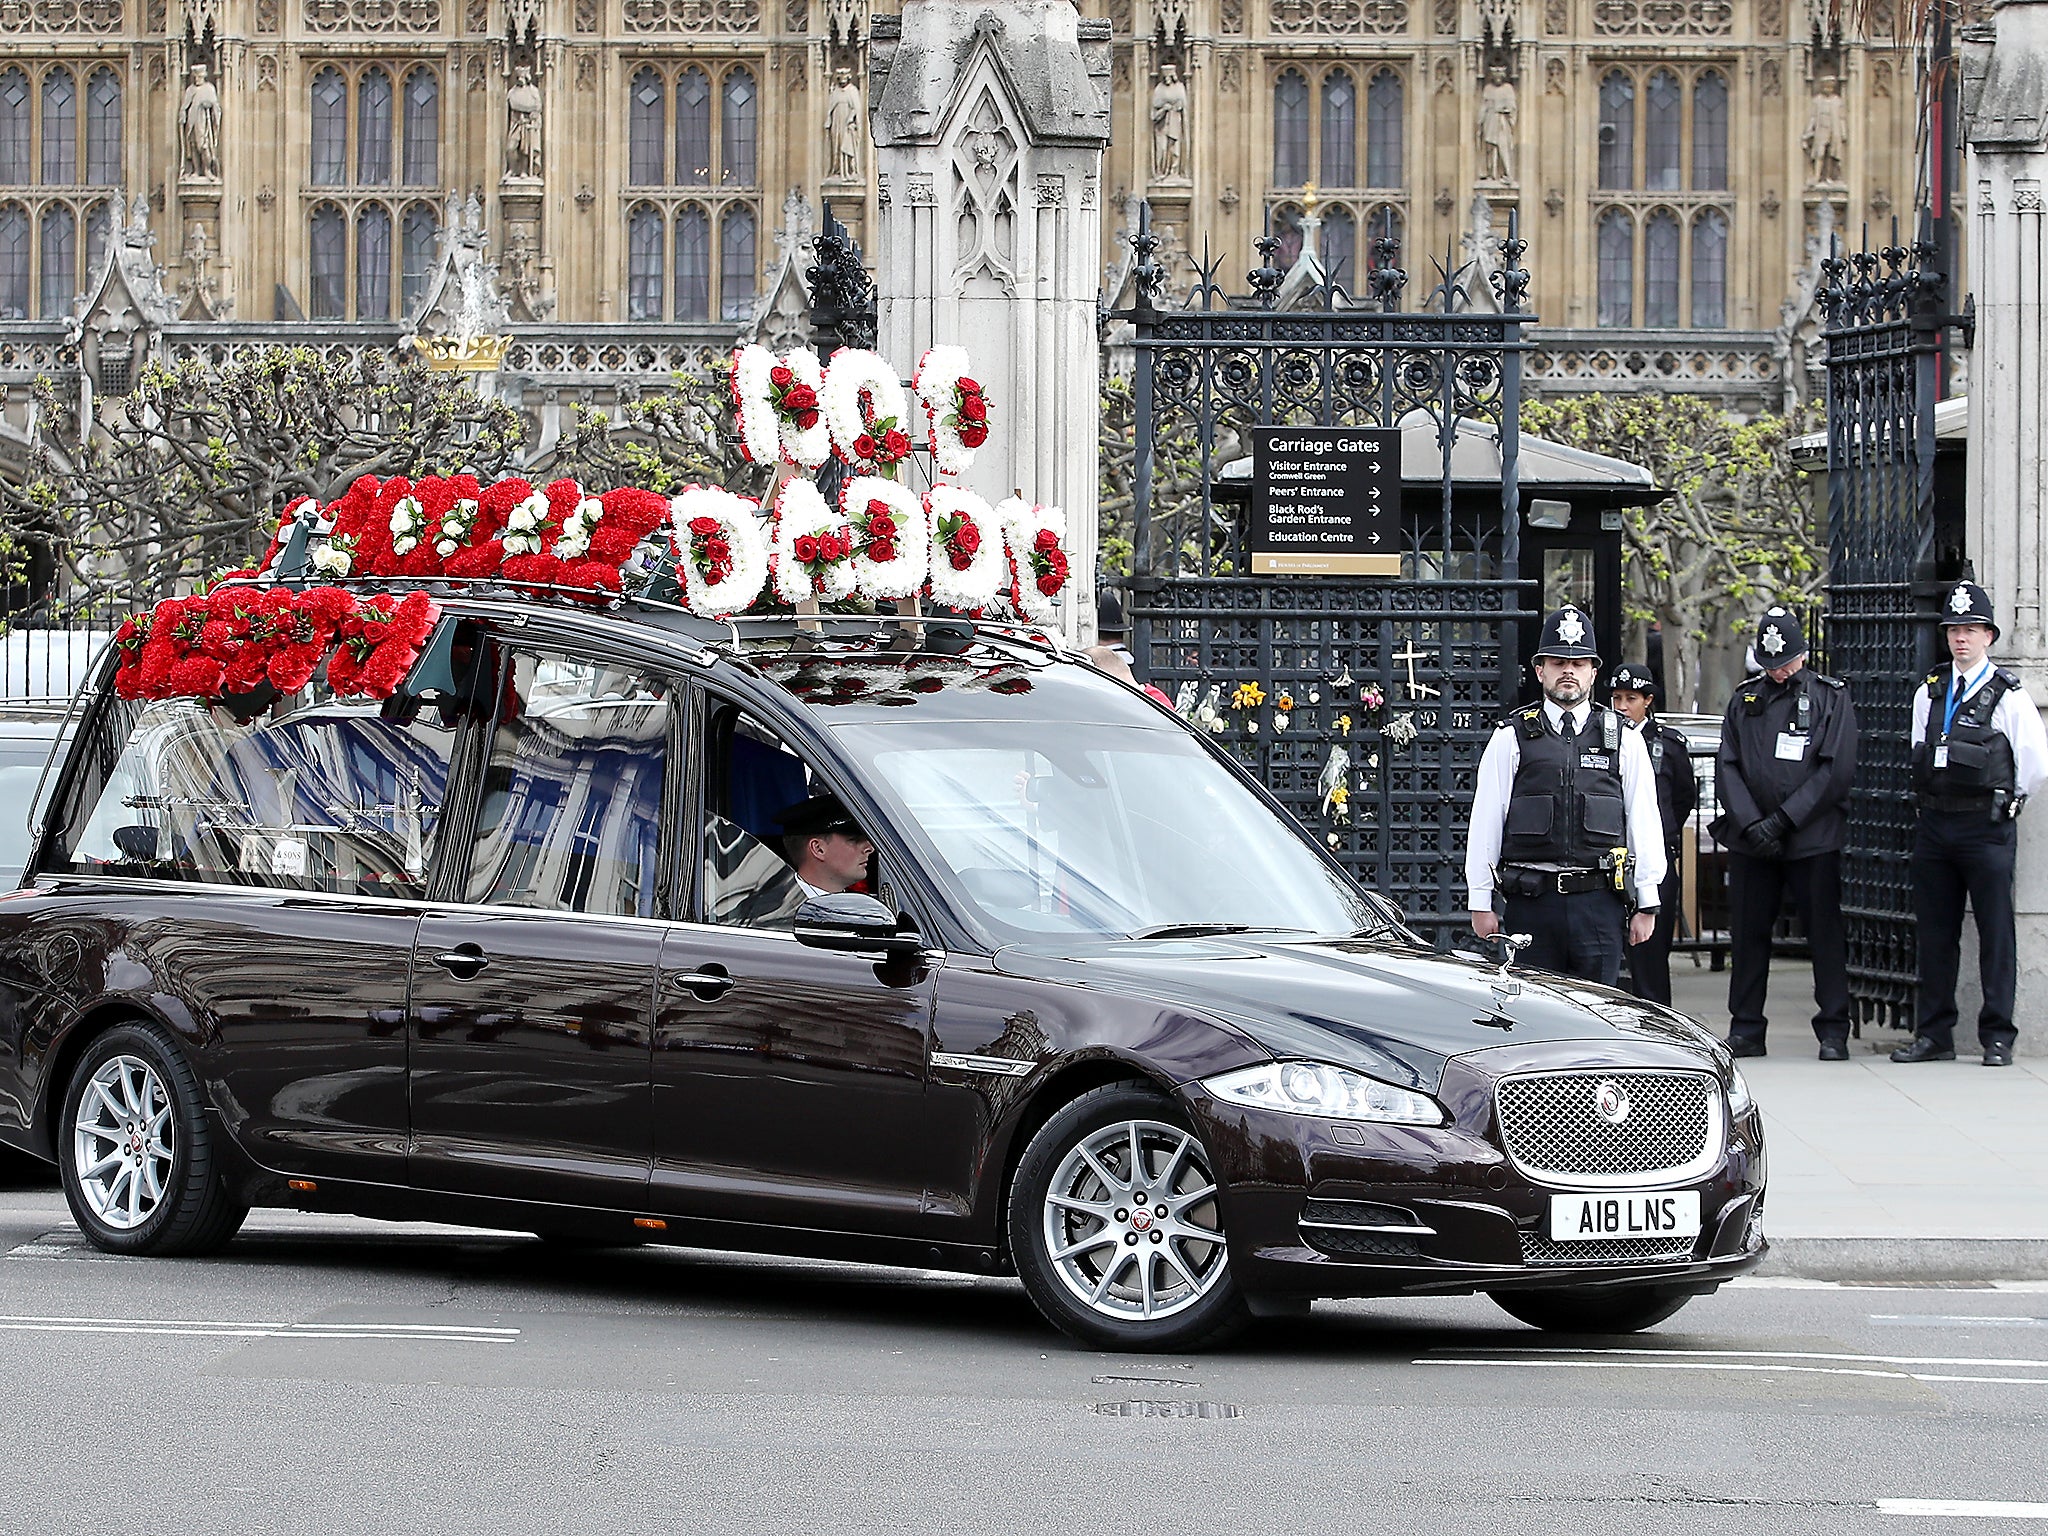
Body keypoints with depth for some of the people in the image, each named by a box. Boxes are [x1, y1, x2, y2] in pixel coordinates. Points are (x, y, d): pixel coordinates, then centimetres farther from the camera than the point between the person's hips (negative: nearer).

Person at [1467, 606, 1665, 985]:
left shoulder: (1624, 740, 9)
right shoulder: (1511, 738, 6)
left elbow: (1645, 824, 10)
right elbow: (1485, 823, 6)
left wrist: (1647, 904, 7)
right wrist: (1480, 903, 3)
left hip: (1599, 903, 1)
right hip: (1531, 902, 0)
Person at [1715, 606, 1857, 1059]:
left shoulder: (1831, 698, 2)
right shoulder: (1745, 699, 11)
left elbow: (1836, 771, -6)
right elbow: (1728, 768, 6)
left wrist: (1784, 820, -12)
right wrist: (1751, 823, -9)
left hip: (1814, 839, -3)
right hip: (1750, 842, 3)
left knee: (1825, 933, -2)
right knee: (1748, 933, 5)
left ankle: (1833, 1031, 3)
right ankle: (1746, 1030, 13)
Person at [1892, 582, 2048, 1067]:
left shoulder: (2009, 697, -3)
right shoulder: (1928, 694, 12)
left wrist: (2003, 804, 7)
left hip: (1987, 827, -5)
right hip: (1934, 824, 5)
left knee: (1996, 932, -4)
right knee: (1935, 932, 7)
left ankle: (1997, 1036, -1)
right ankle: (1934, 1035, 13)